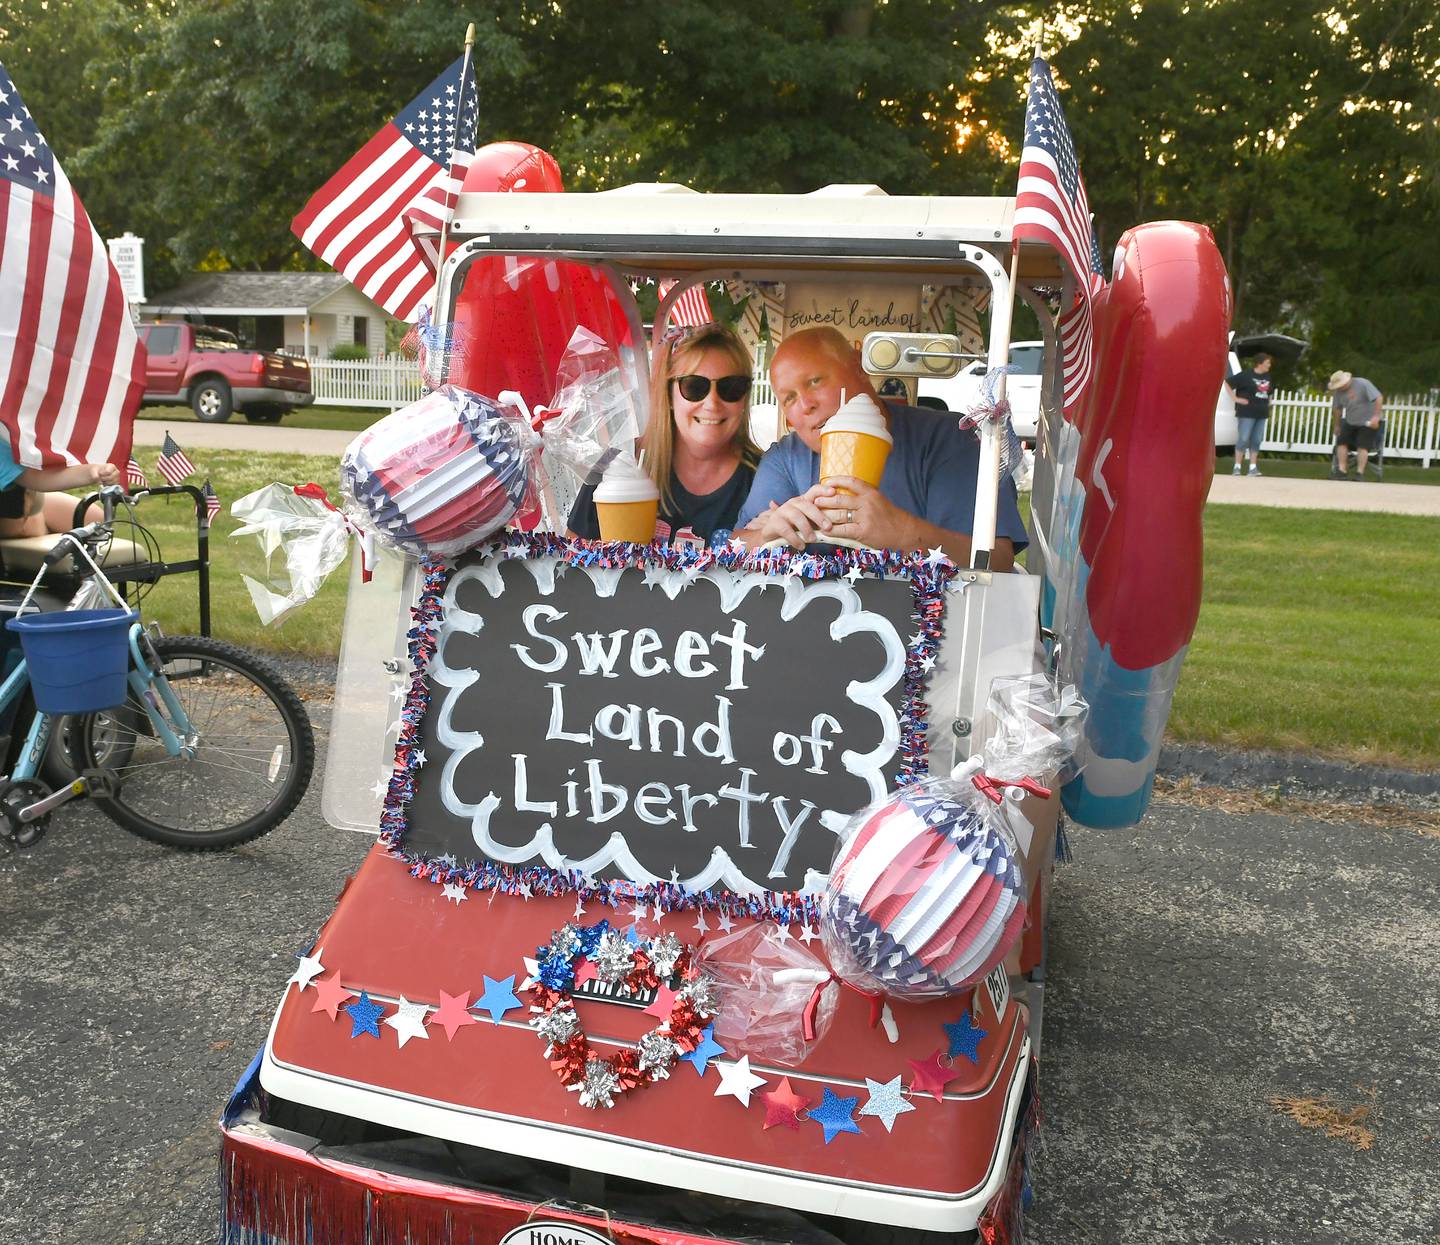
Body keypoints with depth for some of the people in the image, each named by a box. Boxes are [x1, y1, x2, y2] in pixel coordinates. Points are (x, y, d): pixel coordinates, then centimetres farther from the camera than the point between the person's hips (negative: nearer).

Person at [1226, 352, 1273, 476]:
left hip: (1261, 413, 7)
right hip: (1247, 413, -7)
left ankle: (1253, 467, 11)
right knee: (1243, 439, -8)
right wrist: (1236, 398, -11)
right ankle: (1237, 467, -2)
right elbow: (1227, 382, -8)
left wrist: (1268, 403, 16)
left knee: (1256, 440, 7)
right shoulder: (1246, 375, -8)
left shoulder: (1267, 377, 14)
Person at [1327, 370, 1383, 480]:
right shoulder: (1338, 391, -2)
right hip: (1350, 422, 6)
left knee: (1362, 446, -14)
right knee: (1341, 442, -6)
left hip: (1367, 422, -6)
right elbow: (1337, 409, 10)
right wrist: (1337, 426, 15)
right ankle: (1342, 470, -8)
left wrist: (1376, 416, -25)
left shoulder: (1363, 384, -17)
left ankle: (1361, 473, -16)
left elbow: (1379, 398, -19)